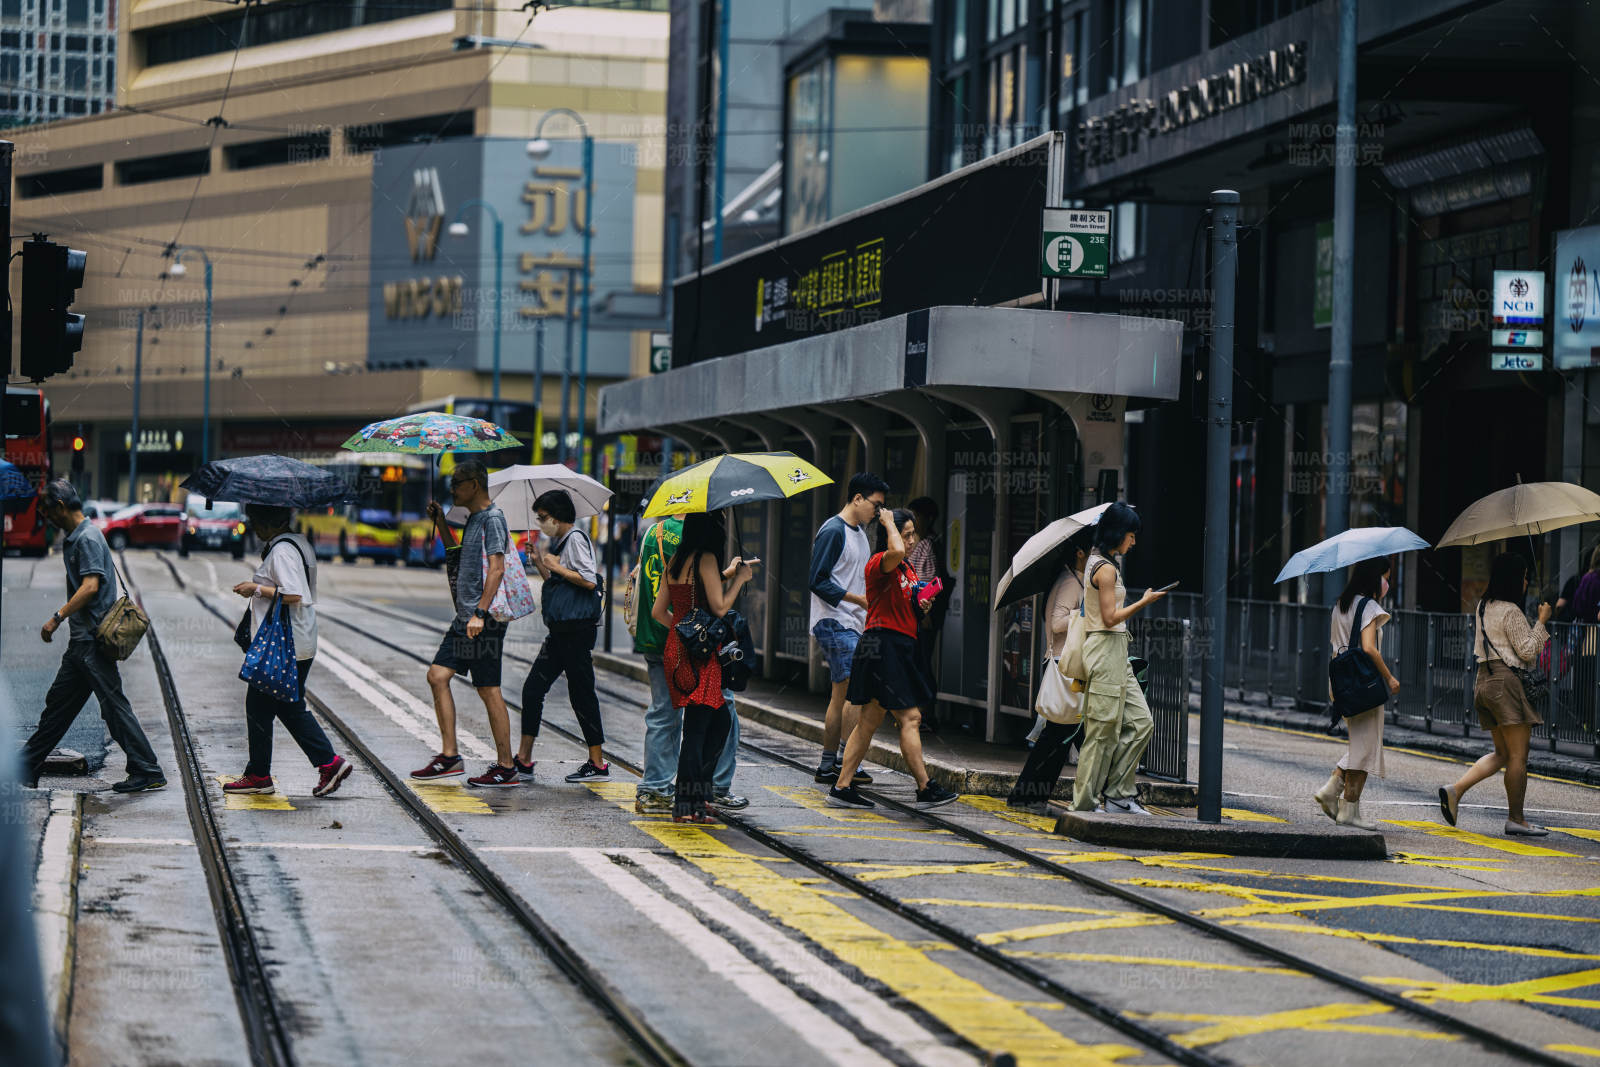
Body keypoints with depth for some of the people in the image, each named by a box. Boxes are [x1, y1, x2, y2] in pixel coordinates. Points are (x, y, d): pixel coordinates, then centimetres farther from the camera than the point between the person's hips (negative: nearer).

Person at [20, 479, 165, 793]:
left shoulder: (88, 538, -15)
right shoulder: (74, 538, 16)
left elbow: (90, 586, -25)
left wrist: (57, 617, -24)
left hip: (92, 640, -10)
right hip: (82, 640, 10)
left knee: (114, 705, -8)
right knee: (58, 703, 15)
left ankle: (148, 771, -5)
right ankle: (27, 768, 22)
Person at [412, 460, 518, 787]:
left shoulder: (492, 518, -12)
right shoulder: (472, 519, 17)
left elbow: (497, 568, -20)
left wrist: (480, 613, -26)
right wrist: (441, 523, 22)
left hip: (485, 621, -10)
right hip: (465, 618, 10)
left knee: (488, 690, -5)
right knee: (437, 675, 5)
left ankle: (506, 767, 1)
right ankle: (449, 755, 8)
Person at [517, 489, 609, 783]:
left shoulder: (575, 539, -10)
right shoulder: (558, 543, 18)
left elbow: (589, 581, -18)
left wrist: (556, 567, -11)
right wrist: (539, 562, 12)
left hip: (577, 629, -10)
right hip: (560, 630, 10)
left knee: (581, 693, -4)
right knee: (532, 689, 7)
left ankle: (598, 763, 3)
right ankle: (524, 760, 10)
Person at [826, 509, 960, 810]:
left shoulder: (907, 569, 19)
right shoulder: (879, 564, -11)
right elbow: (896, 551, -36)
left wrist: (922, 606, 9)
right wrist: (889, 522, -18)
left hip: (901, 648, 10)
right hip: (883, 644, -10)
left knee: (870, 720, 9)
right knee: (910, 717, -9)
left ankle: (842, 788, 10)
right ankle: (925, 789, -7)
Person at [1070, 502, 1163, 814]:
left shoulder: (1094, 562, 15)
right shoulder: (1106, 568, -15)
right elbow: (1110, 618, -17)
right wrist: (1144, 602, -9)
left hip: (1115, 653, 10)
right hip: (1106, 650, -10)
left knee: (1141, 722, 8)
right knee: (1103, 729, -5)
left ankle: (1118, 795, 11)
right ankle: (1084, 804, 1)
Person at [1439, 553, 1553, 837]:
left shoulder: (1484, 608, 15)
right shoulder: (1511, 612, -12)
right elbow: (1528, 651, -12)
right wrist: (1541, 622, -3)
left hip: (1486, 681, 9)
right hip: (1508, 682, -9)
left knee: (1502, 754, 13)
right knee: (1518, 755, -3)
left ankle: (1455, 789, -2)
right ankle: (1516, 819, 0)